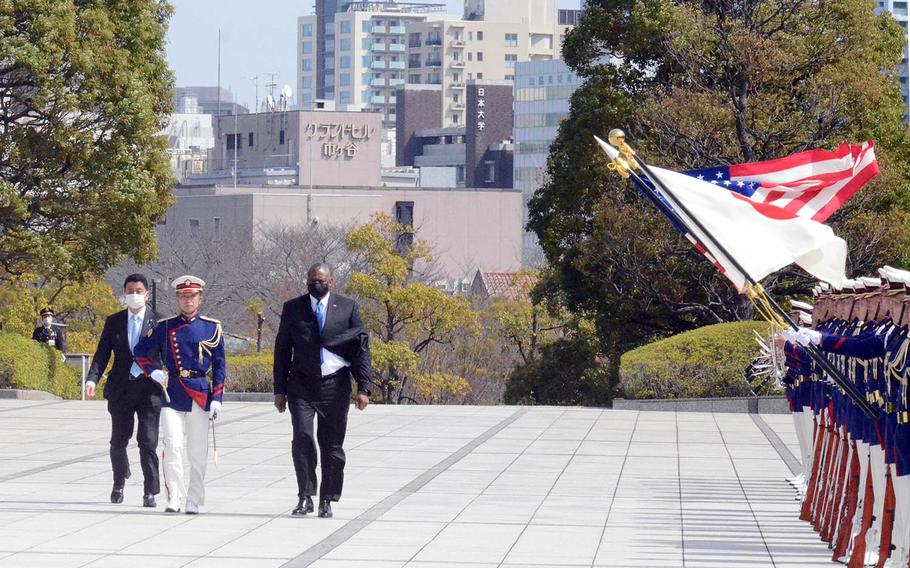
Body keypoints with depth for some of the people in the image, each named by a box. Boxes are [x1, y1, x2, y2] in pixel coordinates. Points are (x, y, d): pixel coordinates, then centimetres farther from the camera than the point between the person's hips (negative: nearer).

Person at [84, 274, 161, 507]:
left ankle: (150, 492, -1)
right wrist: (93, 378, -11)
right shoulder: (113, 322, 8)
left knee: (148, 442, -7)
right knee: (118, 442, 11)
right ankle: (119, 482, 35)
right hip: (120, 390, 3)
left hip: (149, 389, -3)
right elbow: (102, 354, 4)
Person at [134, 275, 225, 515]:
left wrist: (216, 398, -1)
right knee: (173, 445, -11)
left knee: (198, 451, 4)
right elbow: (140, 351, 14)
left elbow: (219, 366, 6)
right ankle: (175, 497, -11)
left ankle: (193, 500, 13)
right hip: (172, 393, 0)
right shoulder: (165, 327, 7)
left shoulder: (212, 328, 6)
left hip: (200, 393, 0)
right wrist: (153, 372, -3)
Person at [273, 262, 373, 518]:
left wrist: (363, 388, -4)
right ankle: (305, 496, -9)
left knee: (332, 444, 2)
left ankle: (327, 500, 13)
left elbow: (361, 347, 4)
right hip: (302, 385, 0)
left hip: (335, 385, 0)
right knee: (302, 437, -15)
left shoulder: (348, 307, 4)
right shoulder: (293, 309, 7)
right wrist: (279, 389, 6)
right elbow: (282, 350, 10)